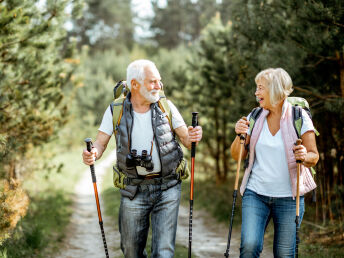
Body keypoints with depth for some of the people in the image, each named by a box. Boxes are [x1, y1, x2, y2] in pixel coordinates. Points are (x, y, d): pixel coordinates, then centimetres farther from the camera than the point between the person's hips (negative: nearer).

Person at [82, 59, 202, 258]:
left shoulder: (166, 106, -2)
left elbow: (186, 139, 0)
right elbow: (101, 143, -2)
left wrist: (192, 138, -24)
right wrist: (92, 154, -25)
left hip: (167, 189, 0)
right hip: (134, 190, 0)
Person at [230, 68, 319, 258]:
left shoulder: (299, 117, -4)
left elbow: (314, 156, -2)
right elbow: (237, 156, 7)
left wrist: (305, 157, -25)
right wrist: (240, 135, -13)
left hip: (288, 197, -2)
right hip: (255, 193, 2)